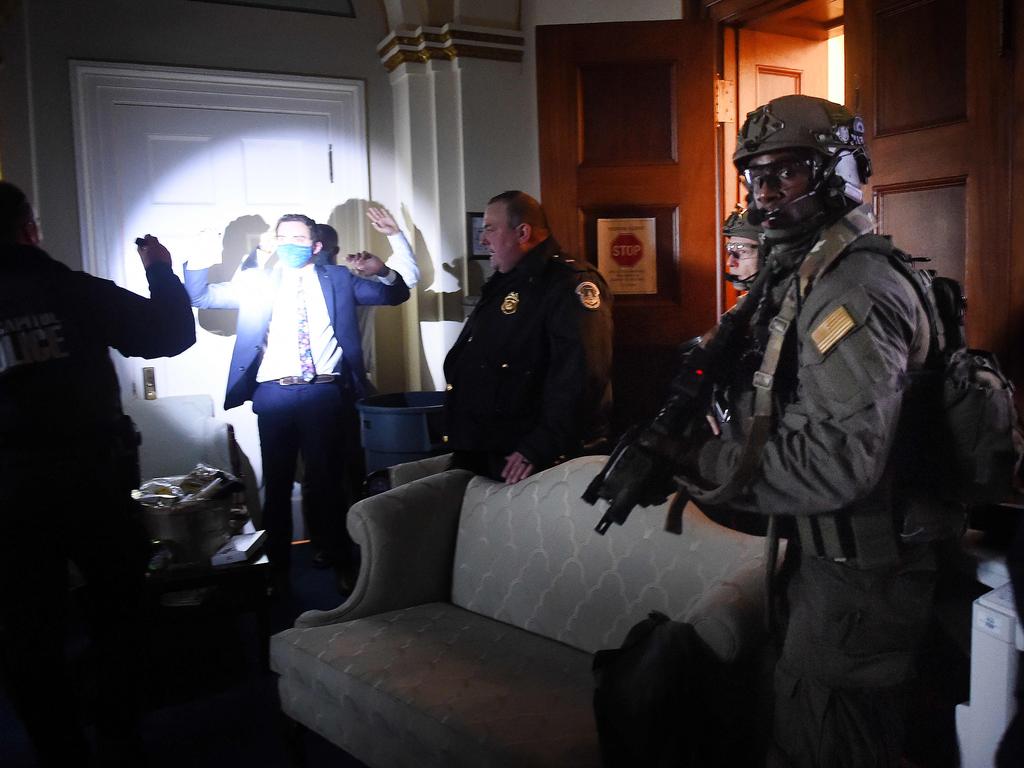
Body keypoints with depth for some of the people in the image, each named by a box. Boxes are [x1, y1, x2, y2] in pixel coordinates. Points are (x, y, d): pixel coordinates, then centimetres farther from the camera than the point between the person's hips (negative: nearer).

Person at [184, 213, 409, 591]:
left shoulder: (338, 278, 10)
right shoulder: (259, 281, 11)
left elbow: (395, 295, 8)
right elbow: (200, 296, 8)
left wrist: (382, 272, -14)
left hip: (325, 394, -1)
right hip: (274, 396, 1)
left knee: (328, 483, 7)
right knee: (277, 486, 8)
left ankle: (342, 565, 21)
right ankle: (277, 569, 22)